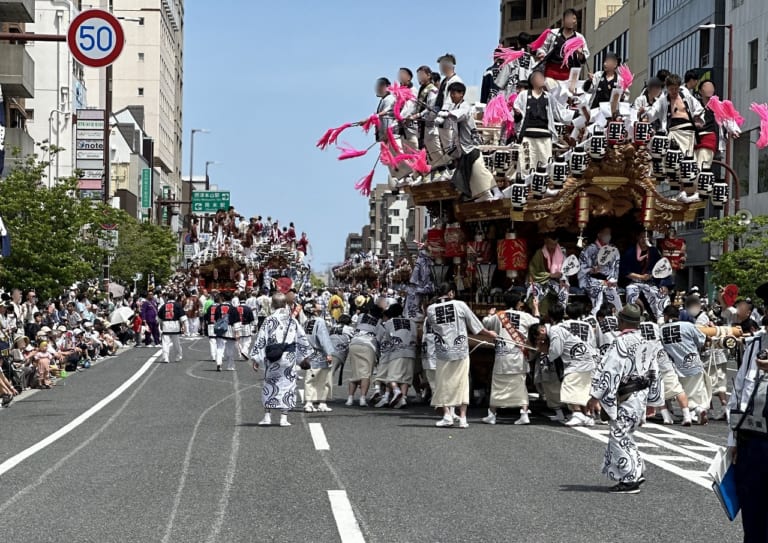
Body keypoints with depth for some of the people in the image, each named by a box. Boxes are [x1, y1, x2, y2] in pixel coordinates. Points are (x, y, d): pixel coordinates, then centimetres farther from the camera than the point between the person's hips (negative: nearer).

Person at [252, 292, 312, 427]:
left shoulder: (270, 320, -6)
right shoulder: (292, 320, 3)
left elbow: (261, 340, -7)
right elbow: (302, 338, 10)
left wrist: (256, 359, -2)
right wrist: (304, 356, 21)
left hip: (273, 358, -2)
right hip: (289, 358, 2)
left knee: (270, 385, 10)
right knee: (287, 384, 6)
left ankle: (267, 416, 8)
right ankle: (284, 418, 3)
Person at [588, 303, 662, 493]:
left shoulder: (621, 344, -16)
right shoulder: (645, 343, 11)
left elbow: (608, 370, -19)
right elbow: (654, 373, 16)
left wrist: (595, 396, -16)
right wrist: (652, 400, 24)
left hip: (626, 399, -9)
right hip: (641, 396, 9)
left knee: (620, 436, -2)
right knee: (624, 435, 19)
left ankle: (630, 479, -1)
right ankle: (636, 473, 22)